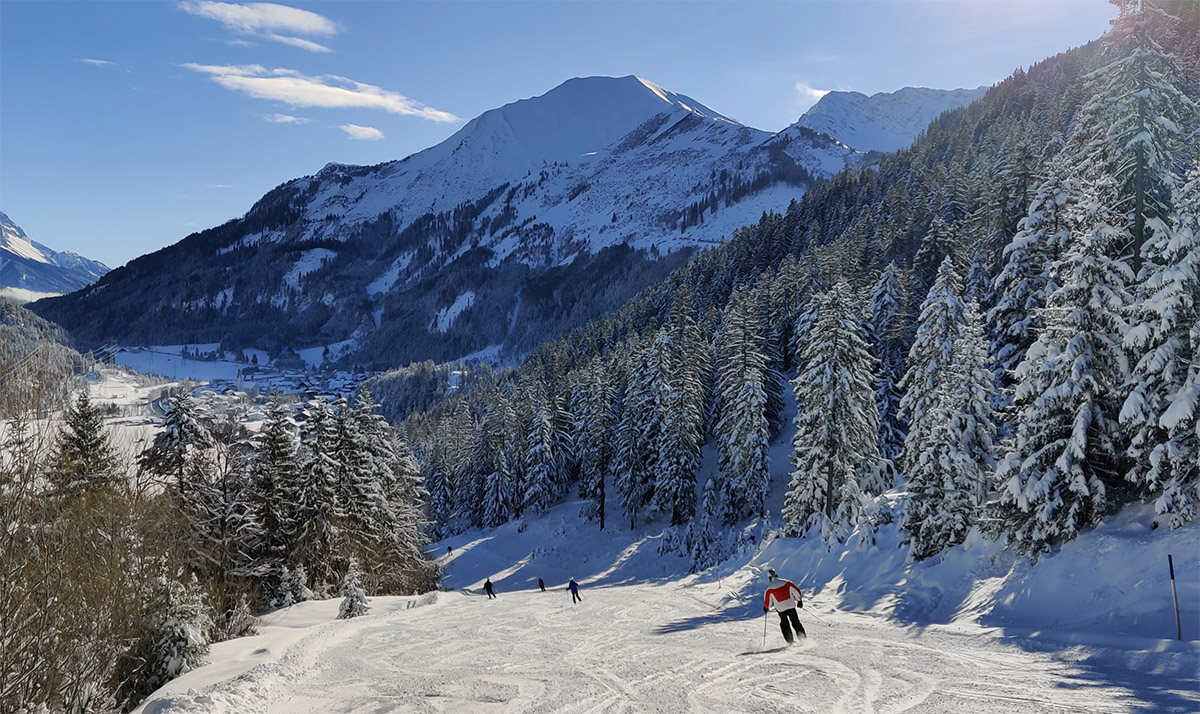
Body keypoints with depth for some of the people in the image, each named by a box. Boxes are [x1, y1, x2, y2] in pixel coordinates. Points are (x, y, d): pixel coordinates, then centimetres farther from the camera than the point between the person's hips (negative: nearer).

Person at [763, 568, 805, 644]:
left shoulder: (770, 588, -9)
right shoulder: (787, 582, -3)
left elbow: (768, 600, -3)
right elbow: (796, 591, 2)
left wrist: (766, 607, 17)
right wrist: (800, 600, 15)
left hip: (780, 608, -1)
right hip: (791, 605, 1)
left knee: (784, 625, 17)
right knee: (796, 623, 13)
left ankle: (791, 641, 12)